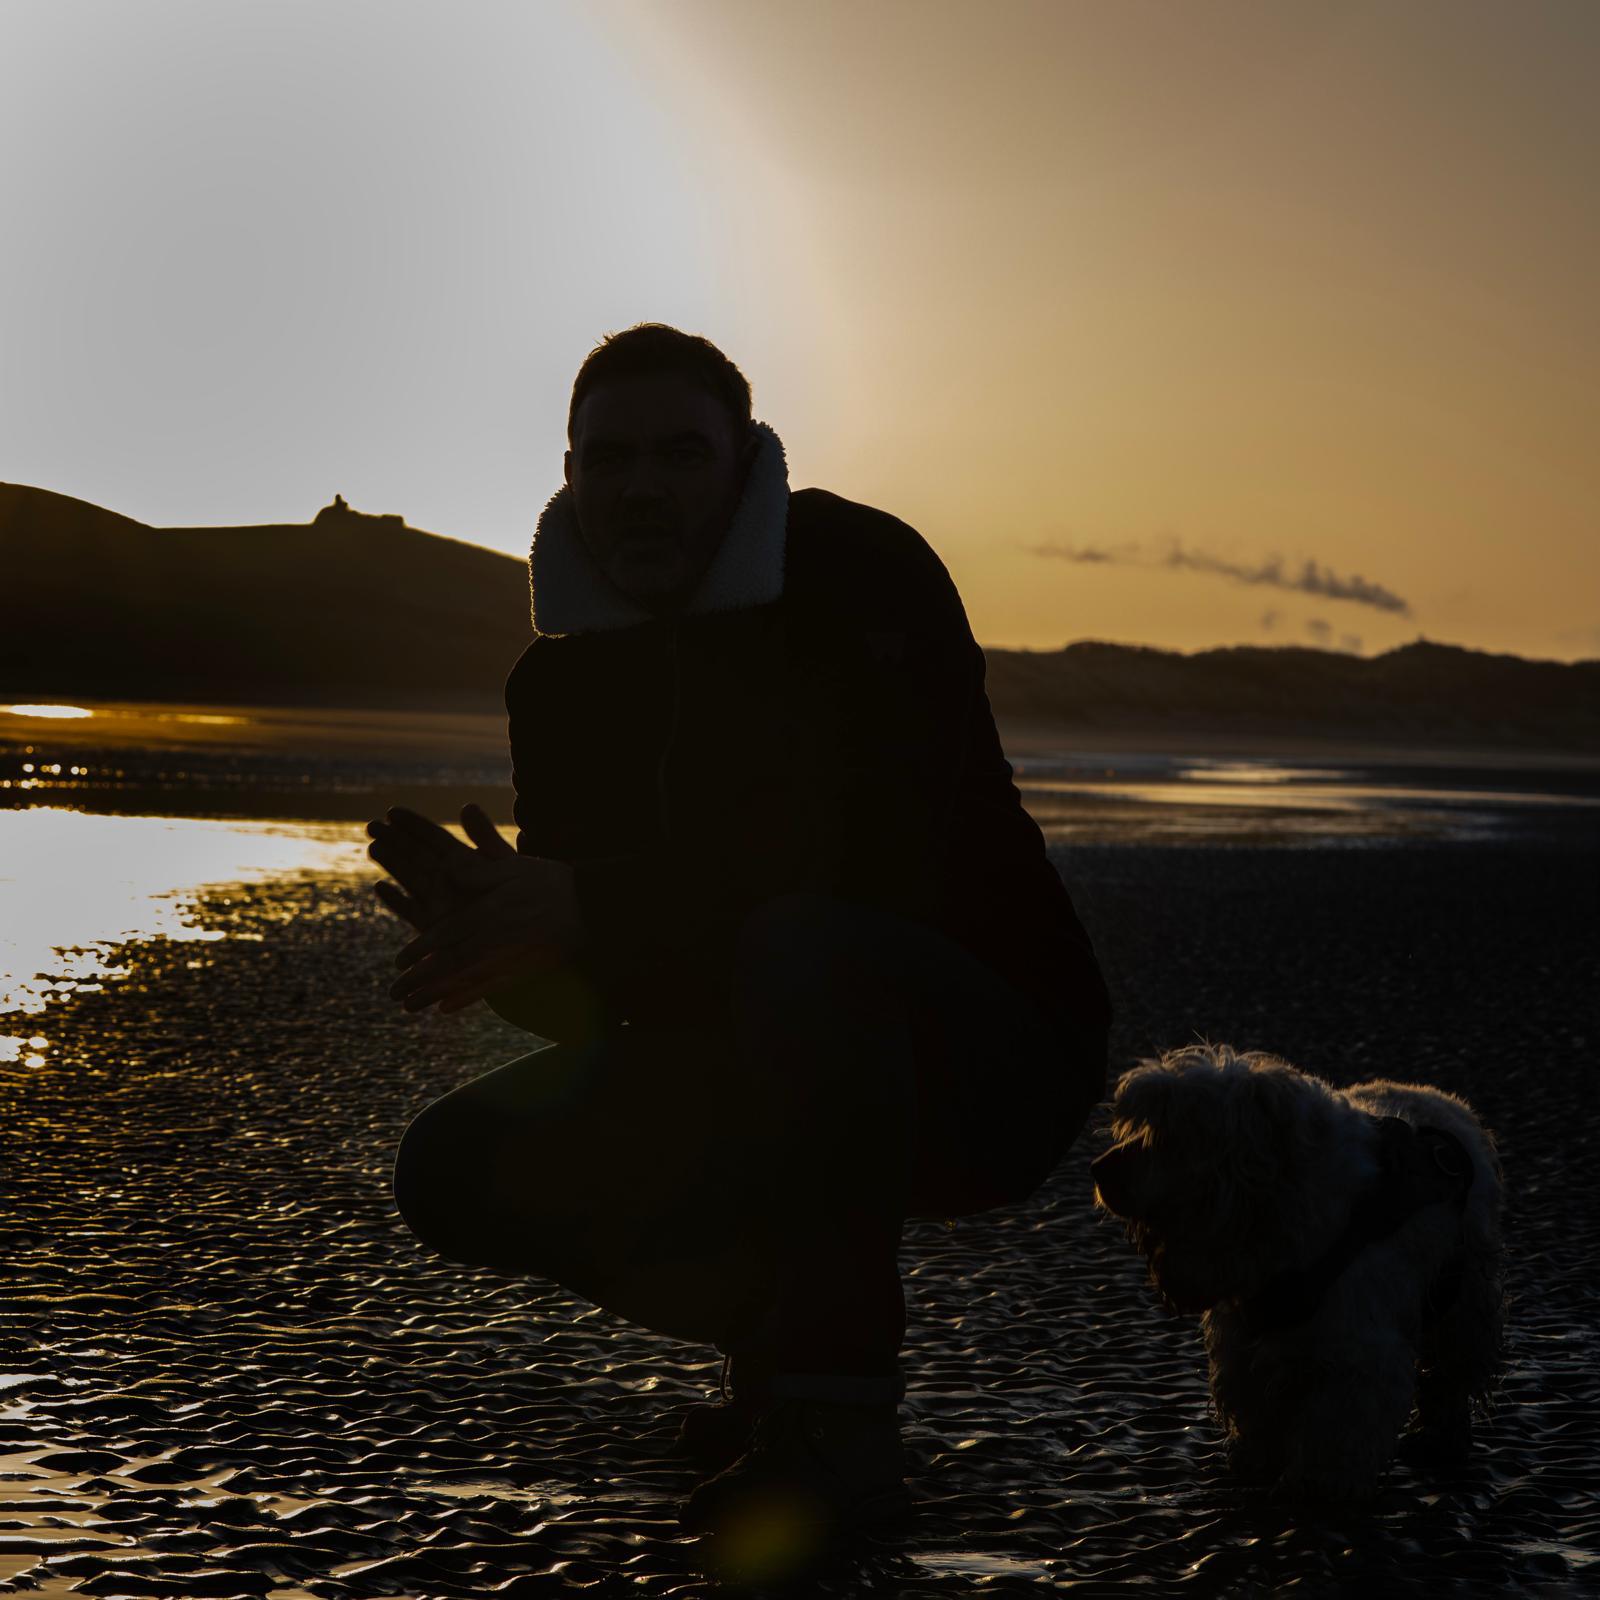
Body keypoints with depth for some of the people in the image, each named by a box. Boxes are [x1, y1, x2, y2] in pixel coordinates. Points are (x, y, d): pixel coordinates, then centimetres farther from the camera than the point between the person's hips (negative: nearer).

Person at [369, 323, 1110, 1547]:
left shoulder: (859, 576, -16)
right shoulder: (565, 677, 2)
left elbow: (883, 862, -30)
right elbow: (590, 990, -2)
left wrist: (596, 906, -31)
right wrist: (497, 934, -26)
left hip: (993, 1054, -6)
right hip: (765, 1086, 6)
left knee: (805, 953, -38)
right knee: (462, 1166, -8)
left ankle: (839, 1415, -25)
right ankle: (781, 1333, 10)